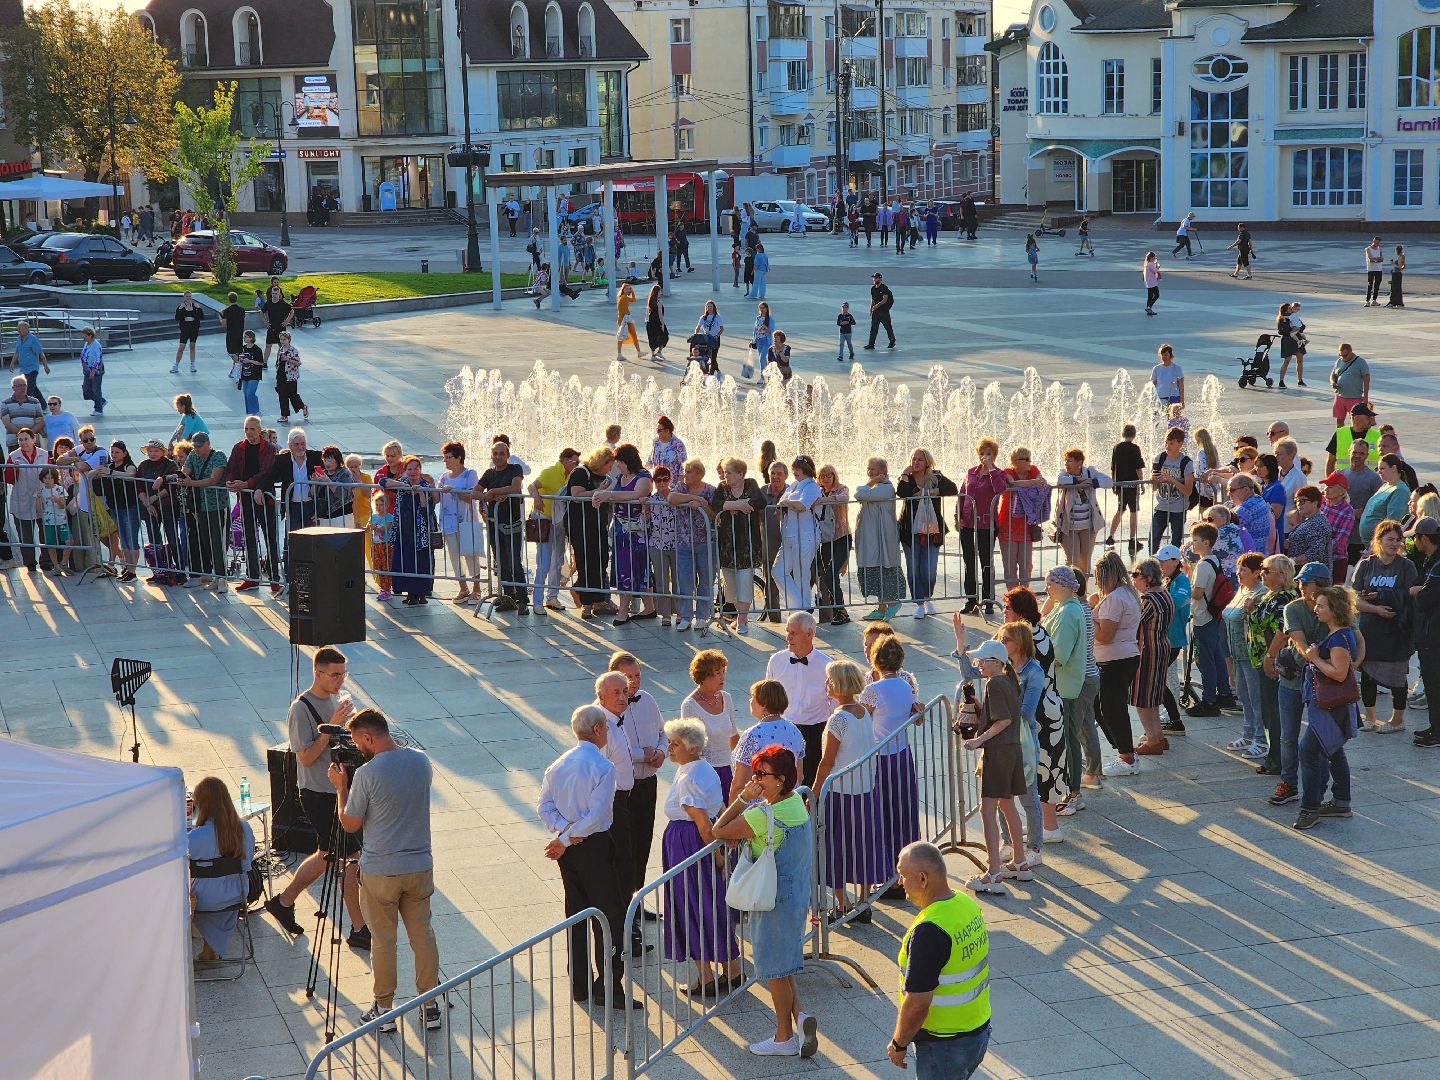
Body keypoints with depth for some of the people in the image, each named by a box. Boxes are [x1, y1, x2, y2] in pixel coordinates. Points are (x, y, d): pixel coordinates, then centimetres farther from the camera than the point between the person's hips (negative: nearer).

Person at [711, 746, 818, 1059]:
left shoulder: (763, 816, -26)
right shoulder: (796, 801, 1)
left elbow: (718, 831, -19)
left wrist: (744, 798, -17)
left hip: (774, 900, -8)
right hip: (798, 894, 8)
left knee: (776, 968, 6)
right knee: (783, 963, 20)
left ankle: (784, 1038, 17)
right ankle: (799, 1016, 7)